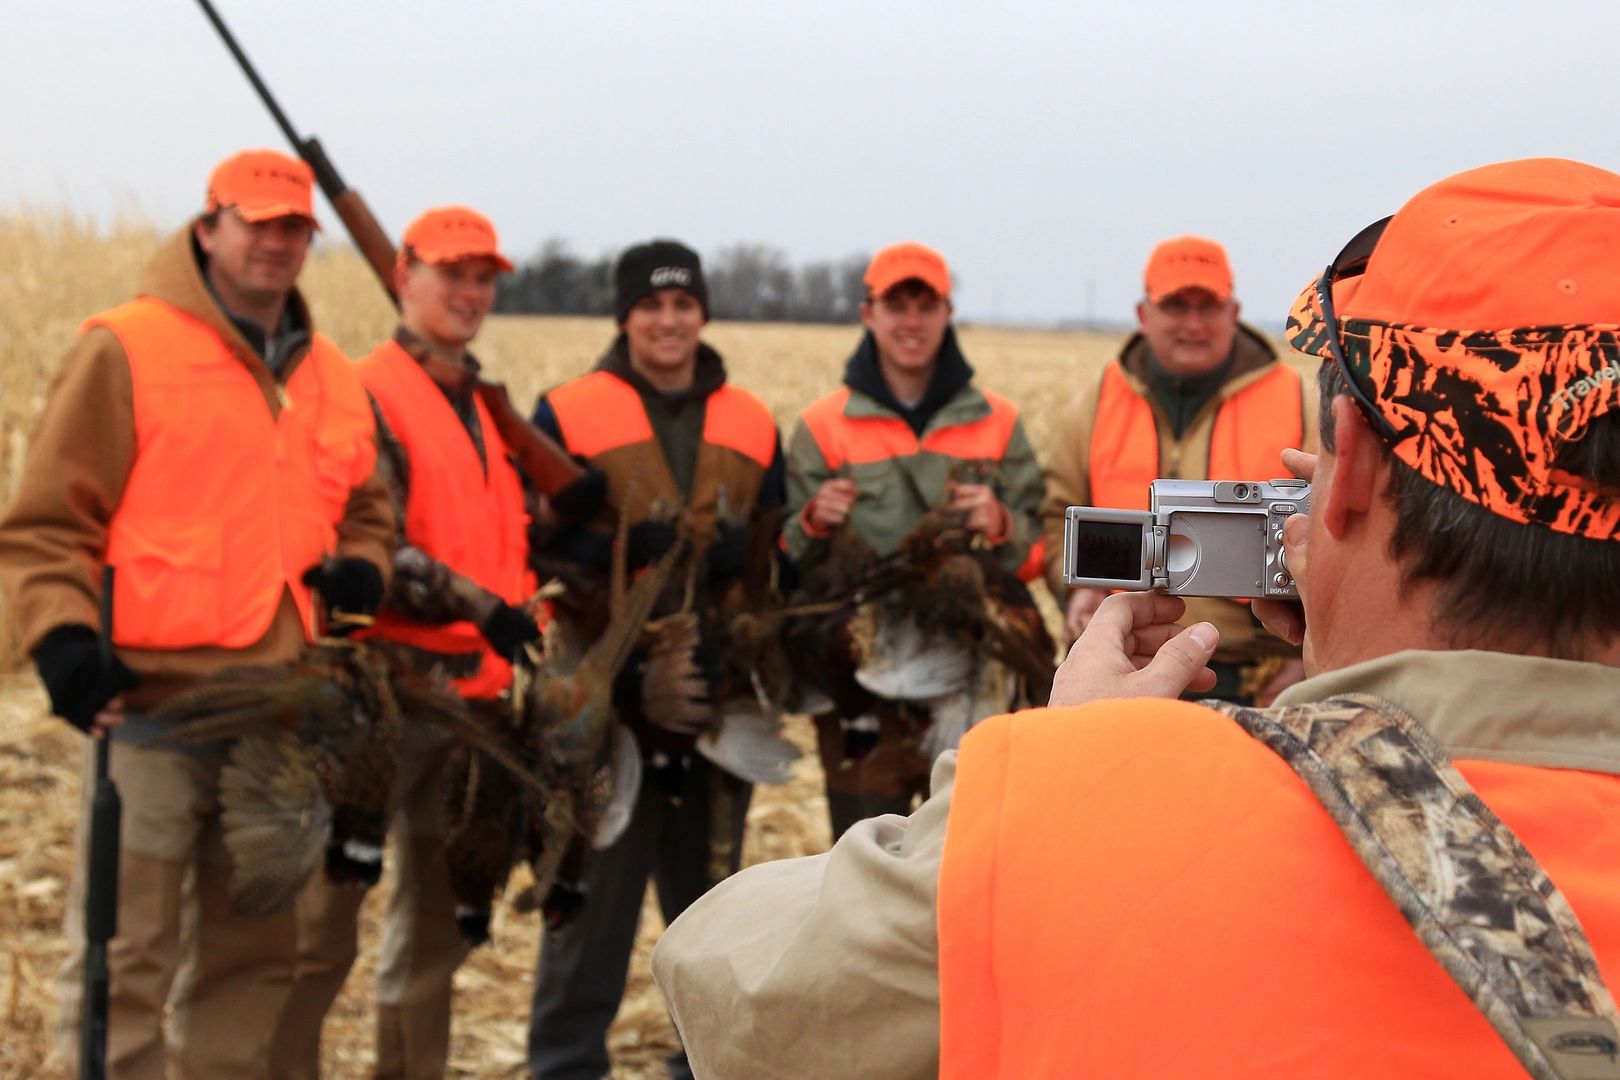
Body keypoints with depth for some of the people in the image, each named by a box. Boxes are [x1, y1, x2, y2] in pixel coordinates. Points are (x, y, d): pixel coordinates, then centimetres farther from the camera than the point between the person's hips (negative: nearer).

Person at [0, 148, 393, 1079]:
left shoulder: (334, 377, 15)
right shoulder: (126, 349, -3)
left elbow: (365, 506, 26)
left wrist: (360, 567, 4)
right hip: (151, 701, -6)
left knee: (253, 955, 14)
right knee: (125, 957, -5)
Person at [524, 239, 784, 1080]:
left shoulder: (753, 426, 12)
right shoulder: (566, 414, 1)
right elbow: (531, 542, -7)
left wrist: (739, 554, -8)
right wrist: (628, 548, -21)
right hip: (606, 693, -4)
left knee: (711, 887, 14)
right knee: (593, 890, -1)